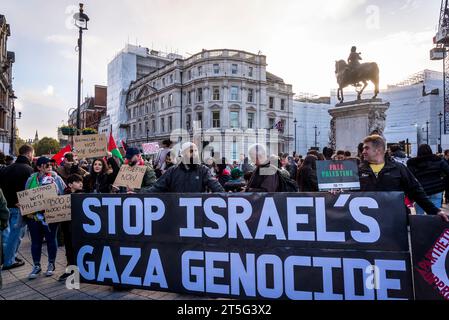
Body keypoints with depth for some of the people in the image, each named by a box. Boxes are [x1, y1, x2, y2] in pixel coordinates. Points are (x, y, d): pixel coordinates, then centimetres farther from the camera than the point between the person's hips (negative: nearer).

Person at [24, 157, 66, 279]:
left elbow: (64, 194, 1)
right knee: (36, 241, 9)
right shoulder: (31, 180, 4)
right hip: (34, 215, 2)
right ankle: (36, 266, 24)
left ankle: (51, 264, 24)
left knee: (51, 239, 9)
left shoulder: (56, 178, 0)